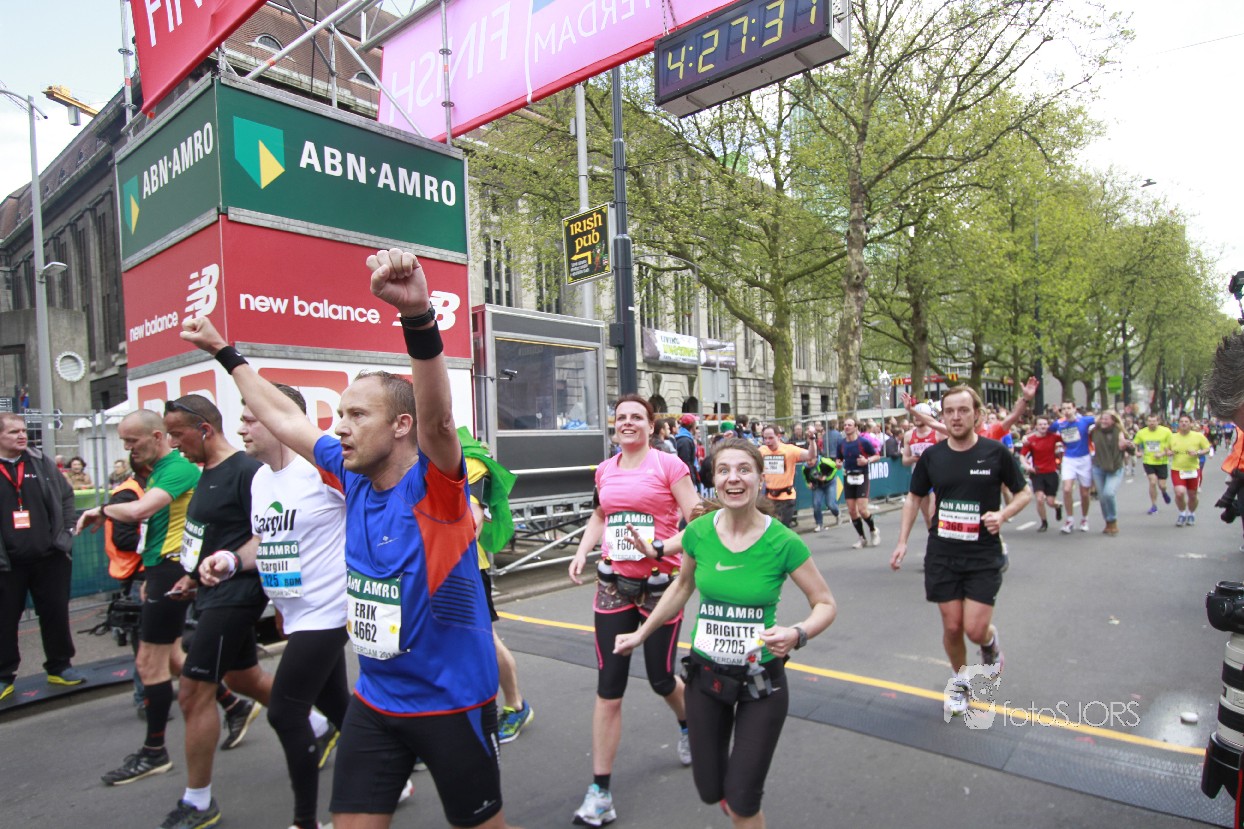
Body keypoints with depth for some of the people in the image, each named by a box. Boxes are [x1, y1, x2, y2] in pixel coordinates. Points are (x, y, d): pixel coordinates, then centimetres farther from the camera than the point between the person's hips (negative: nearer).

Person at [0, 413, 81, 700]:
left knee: (56, 614, 10)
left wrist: (66, 530, 2)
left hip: (50, 557, 2)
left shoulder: (41, 462, 5)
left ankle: (60, 666, 25)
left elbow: (66, 495, 11)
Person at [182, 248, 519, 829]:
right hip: (375, 700, 6)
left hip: (452, 701, -5)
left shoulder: (434, 484, -20)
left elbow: (438, 416, -42)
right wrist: (225, 352, 22)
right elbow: (284, 418, 12)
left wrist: (417, 314, -56)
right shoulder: (353, 476, -1)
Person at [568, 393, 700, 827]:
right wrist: (581, 552, 6)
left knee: (661, 679, 13)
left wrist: (666, 546, -27)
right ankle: (600, 792, 14)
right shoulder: (605, 470, 5)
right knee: (608, 688, 3)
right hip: (614, 585, 3)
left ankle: (688, 726, 49)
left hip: (660, 584, -3)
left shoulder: (668, 465, -9)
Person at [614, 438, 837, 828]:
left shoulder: (783, 543, -19)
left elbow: (825, 604, -8)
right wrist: (641, 634, 12)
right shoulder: (698, 532, -11)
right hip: (705, 674, 3)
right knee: (710, 791, 18)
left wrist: (797, 635, -28)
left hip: (760, 679, -3)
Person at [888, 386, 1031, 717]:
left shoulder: (996, 452, -7)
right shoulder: (932, 456, -1)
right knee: (952, 627, 6)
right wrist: (902, 542, 3)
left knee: (975, 629, -6)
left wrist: (1002, 515, -16)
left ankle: (991, 642, 32)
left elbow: (1024, 492, 4)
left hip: (984, 554, -2)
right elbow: (914, 498, 10)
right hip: (942, 553, 2)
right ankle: (959, 680, 34)